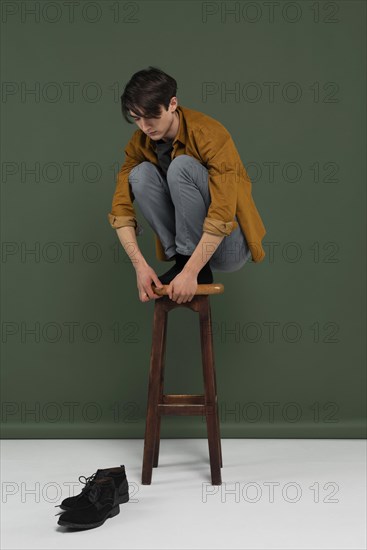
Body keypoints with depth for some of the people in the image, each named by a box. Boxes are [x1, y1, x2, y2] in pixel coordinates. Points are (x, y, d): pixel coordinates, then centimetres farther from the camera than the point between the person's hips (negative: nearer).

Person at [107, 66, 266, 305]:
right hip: (189, 238, 5)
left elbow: (223, 213, -29)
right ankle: (182, 259, -11)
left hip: (228, 244, -5)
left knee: (182, 166, -28)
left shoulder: (210, 133, -22)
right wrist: (140, 265, -22)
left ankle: (193, 267, -18)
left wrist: (190, 273, -34)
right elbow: (121, 207, -10)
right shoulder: (140, 142, -5)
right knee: (141, 173, -16)